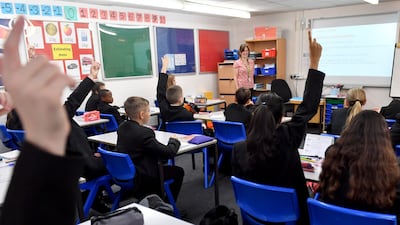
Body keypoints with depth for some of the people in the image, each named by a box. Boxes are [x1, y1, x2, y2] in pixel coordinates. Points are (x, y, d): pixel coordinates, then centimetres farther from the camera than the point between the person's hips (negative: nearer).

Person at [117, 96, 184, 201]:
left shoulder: (122, 128, -2)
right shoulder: (144, 133, -25)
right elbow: (169, 153, -21)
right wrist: (174, 141, -2)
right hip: (140, 179, -8)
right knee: (178, 171, 8)